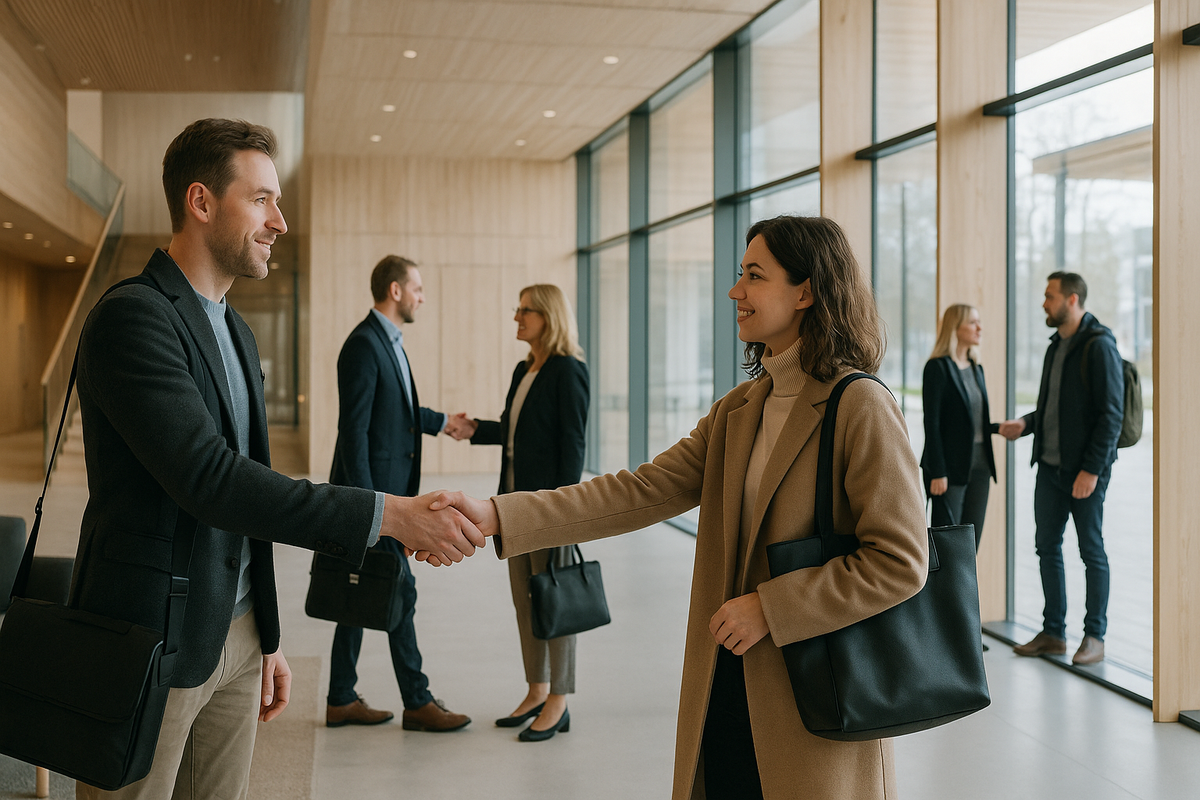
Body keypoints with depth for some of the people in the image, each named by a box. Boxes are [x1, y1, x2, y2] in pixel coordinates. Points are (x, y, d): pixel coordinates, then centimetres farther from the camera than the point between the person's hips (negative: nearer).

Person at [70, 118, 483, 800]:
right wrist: (386, 515, -28)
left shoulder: (236, 332, 14)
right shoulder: (132, 316, -15)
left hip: (234, 637, 8)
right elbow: (206, 477, -26)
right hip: (150, 642, -8)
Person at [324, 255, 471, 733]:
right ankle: (417, 703, 8)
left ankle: (341, 701, 21)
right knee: (399, 592, -3)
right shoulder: (364, 344, -16)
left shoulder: (390, 341, 14)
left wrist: (441, 421, 42)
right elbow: (353, 429, -20)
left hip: (389, 490, 10)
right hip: (372, 489, -10)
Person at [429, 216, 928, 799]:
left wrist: (769, 607, -15)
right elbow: (643, 491, 0)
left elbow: (900, 562, -16)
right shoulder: (739, 409, 9)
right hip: (727, 687, 6)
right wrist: (496, 517, -9)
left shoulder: (861, 407, -13)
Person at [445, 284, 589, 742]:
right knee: (524, 600, 14)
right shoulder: (524, 370, 14)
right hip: (517, 499, 9)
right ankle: (537, 691, 26)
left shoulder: (568, 371, -13)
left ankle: (558, 704, 10)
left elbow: (572, 442, -16)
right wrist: (474, 430, 6)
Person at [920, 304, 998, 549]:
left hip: (979, 465, 7)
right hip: (951, 467, -7)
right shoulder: (938, 367, -8)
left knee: (971, 545, 8)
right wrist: (937, 473, -16)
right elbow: (932, 422, -13)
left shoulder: (976, 368, 15)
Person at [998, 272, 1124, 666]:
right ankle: (1053, 633, 20)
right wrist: (1025, 424, 5)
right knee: (1047, 547, 10)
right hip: (1050, 466, 8)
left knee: (1091, 551, 2)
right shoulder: (1057, 345, 13)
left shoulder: (1099, 345, -12)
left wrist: (1092, 468, -19)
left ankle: (1095, 637, 13)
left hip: (1085, 470, -8)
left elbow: (1111, 412, -16)